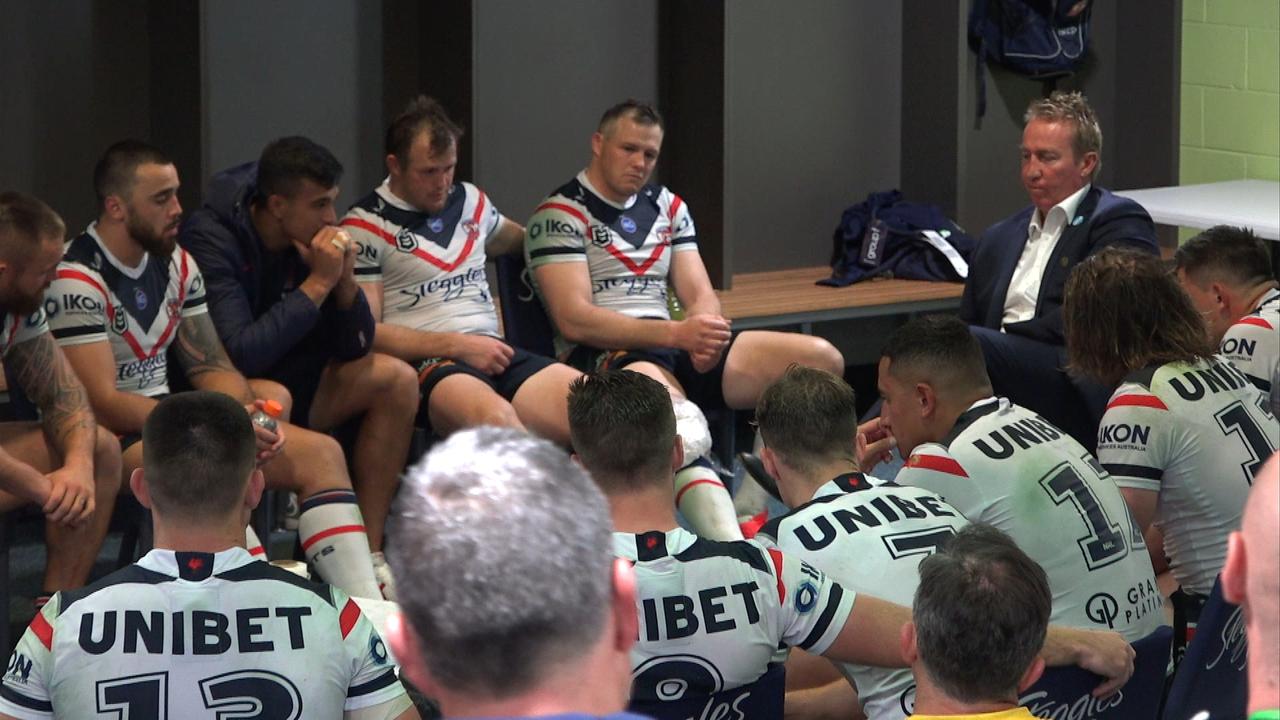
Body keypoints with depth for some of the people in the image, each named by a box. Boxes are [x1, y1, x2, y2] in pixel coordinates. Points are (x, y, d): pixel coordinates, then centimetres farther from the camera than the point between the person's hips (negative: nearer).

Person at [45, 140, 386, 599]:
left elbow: (211, 367, 13)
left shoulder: (176, 264, 10)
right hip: (112, 439, -9)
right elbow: (101, 402, -20)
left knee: (320, 453, -6)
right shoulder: (76, 280, -16)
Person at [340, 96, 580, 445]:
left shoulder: (470, 200, 21)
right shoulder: (364, 227, 1)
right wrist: (459, 346, -10)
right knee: (495, 416, -41)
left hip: (495, 353, 6)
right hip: (423, 364, -6)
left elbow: (514, 239, 44)